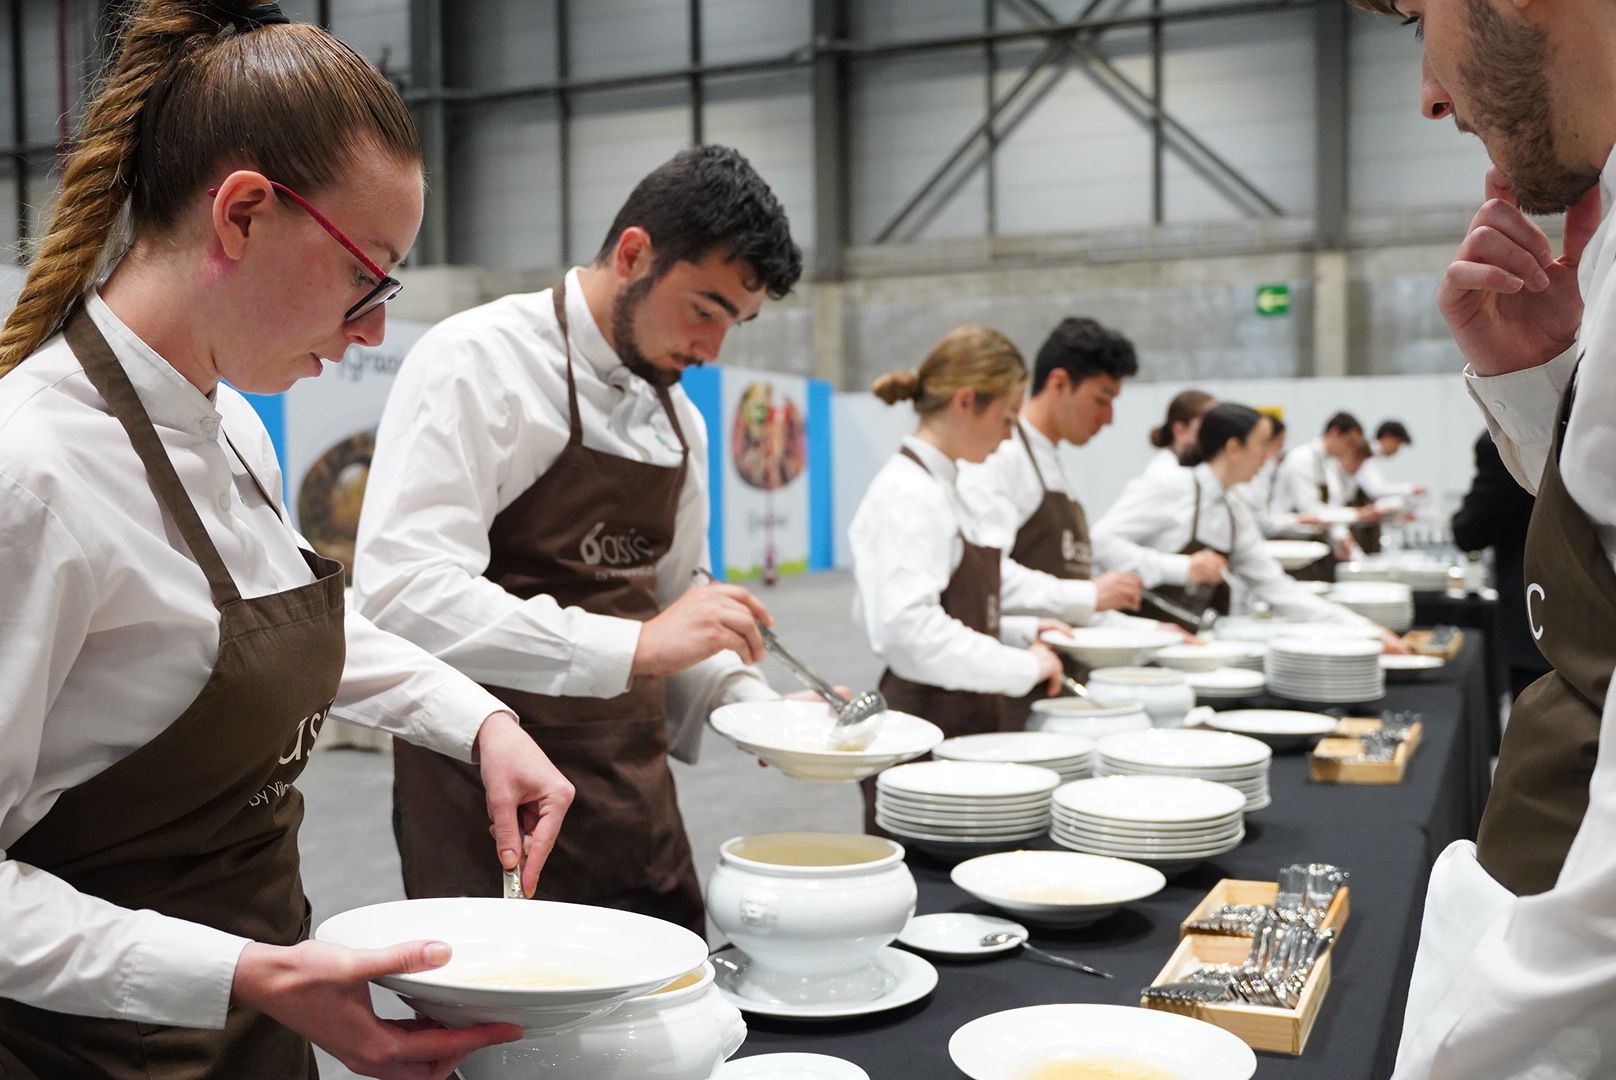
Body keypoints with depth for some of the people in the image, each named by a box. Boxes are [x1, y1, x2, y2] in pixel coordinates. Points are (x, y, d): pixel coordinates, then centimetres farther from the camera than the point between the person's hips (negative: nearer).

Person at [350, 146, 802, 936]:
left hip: (638, 801, 7)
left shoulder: (678, 419, 11)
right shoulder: (477, 362, -12)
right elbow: (402, 595, -23)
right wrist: (634, 646, -27)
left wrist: (753, 706, 1)